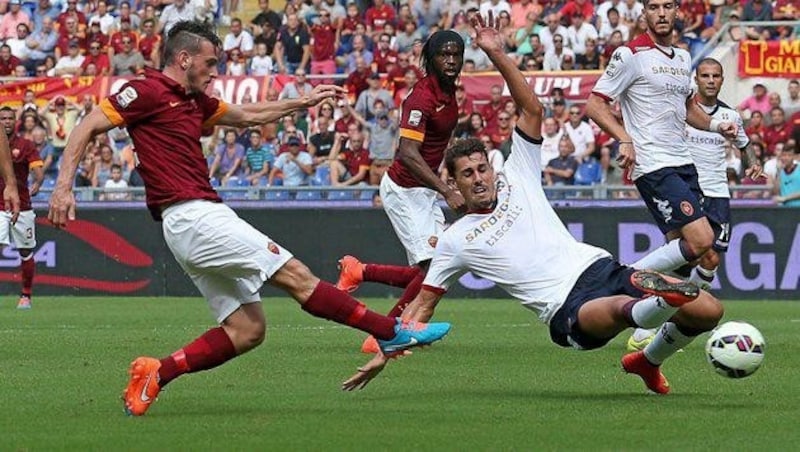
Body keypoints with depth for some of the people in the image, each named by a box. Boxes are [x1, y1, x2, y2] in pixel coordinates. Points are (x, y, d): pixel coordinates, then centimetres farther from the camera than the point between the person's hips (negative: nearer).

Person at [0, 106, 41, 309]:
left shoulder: (25, 145, 0)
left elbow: (38, 170, -12)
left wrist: (37, 183, -31)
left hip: (22, 208, 0)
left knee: (26, 254, 7)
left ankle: (25, 296, 21)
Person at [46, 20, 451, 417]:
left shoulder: (193, 101, 21)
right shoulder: (148, 91, -5)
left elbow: (248, 115, 36)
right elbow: (87, 128, -9)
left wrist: (303, 102, 33)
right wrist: (64, 186, -19)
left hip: (203, 217, 10)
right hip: (191, 216, -10)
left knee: (247, 329, 3)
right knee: (294, 274, -7)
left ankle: (155, 373, 1)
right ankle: (393, 331, -4)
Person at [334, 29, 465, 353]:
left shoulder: (449, 91, 5)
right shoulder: (423, 96, -22)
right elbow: (408, 153, -32)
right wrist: (447, 192, -39)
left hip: (424, 190, 9)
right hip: (404, 189, -9)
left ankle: (358, 272, 24)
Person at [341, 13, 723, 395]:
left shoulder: (516, 178, 17)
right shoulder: (455, 240, 11)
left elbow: (533, 110, 10)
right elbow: (422, 305, 14)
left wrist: (498, 55, -2)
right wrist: (385, 354, 7)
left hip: (599, 267, 5)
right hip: (568, 309, -5)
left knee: (708, 310, -8)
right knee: (621, 309, -41)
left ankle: (648, 362, 12)